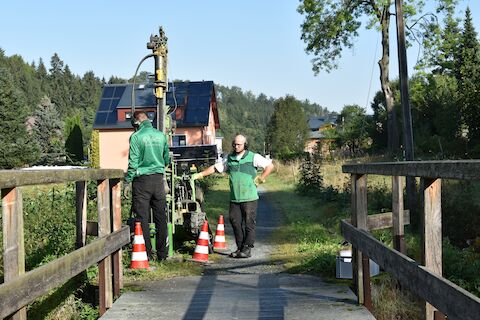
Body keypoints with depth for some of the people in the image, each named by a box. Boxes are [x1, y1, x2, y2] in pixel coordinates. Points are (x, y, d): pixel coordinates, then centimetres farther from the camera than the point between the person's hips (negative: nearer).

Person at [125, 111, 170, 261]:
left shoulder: (136, 137, -9)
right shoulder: (161, 135, 5)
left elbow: (133, 162, -11)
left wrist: (127, 181, -3)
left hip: (142, 180, -4)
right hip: (159, 178, 4)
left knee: (143, 218, 2)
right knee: (161, 217, 10)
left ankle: (147, 253, 3)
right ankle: (162, 253, 16)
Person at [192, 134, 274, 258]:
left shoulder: (253, 157, -1)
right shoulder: (229, 159, 14)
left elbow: (270, 166, -3)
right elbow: (215, 168, 20)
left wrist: (259, 179, -5)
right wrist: (200, 175, 14)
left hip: (249, 197, -5)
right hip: (234, 198, 5)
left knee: (249, 223, -4)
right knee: (235, 222, 5)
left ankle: (247, 249, 2)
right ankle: (240, 247, 14)